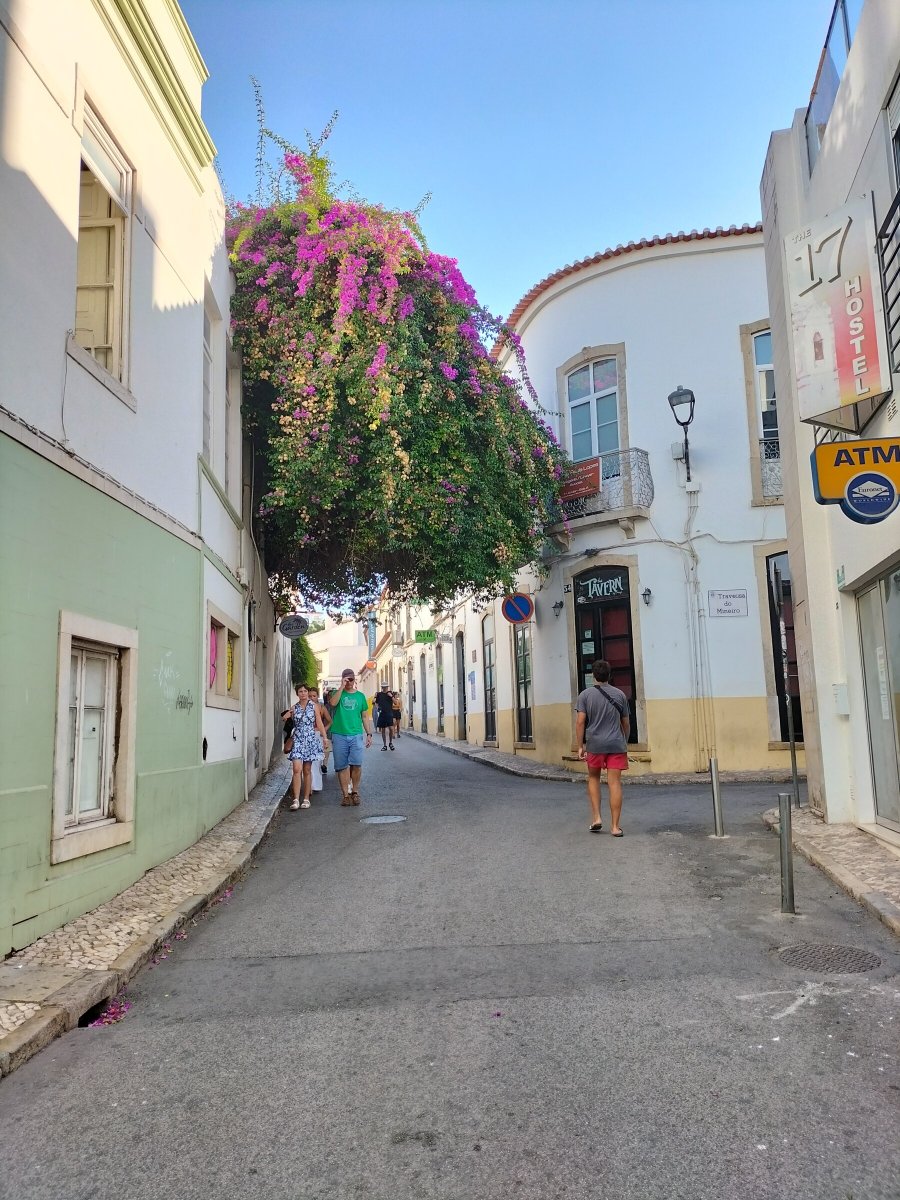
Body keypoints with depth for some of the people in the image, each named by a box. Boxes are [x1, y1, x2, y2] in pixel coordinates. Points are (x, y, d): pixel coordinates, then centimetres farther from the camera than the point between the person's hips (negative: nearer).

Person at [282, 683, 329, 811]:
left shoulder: (314, 706, 4)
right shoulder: (294, 708, 8)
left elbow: (319, 723, 3)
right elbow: (283, 719, 15)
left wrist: (324, 736, -5)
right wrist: (286, 715, -3)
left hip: (310, 740, 0)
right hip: (297, 740, 1)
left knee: (307, 770, 5)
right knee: (297, 769, -12)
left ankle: (306, 799, 13)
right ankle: (296, 799, -13)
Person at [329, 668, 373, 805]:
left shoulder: (360, 696, 13)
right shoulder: (338, 693, 8)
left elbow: (365, 717, 15)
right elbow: (333, 703, -16)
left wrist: (369, 734, 9)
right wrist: (342, 686, -15)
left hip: (356, 735, 1)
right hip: (339, 735, 0)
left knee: (356, 764, -11)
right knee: (342, 766, 2)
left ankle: (355, 791, 7)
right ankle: (345, 794, 10)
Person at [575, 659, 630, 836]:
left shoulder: (585, 695, -1)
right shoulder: (620, 695, 6)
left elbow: (580, 722, -7)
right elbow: (626, 723, 12)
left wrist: (580, 746, -1)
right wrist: (625, 742, 25)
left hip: (594, 744, -1)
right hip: (616, 745, 1)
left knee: (593, 778, 19)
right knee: (615, 783, 0)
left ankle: (596, 818, 10)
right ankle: (615, 826, 1)